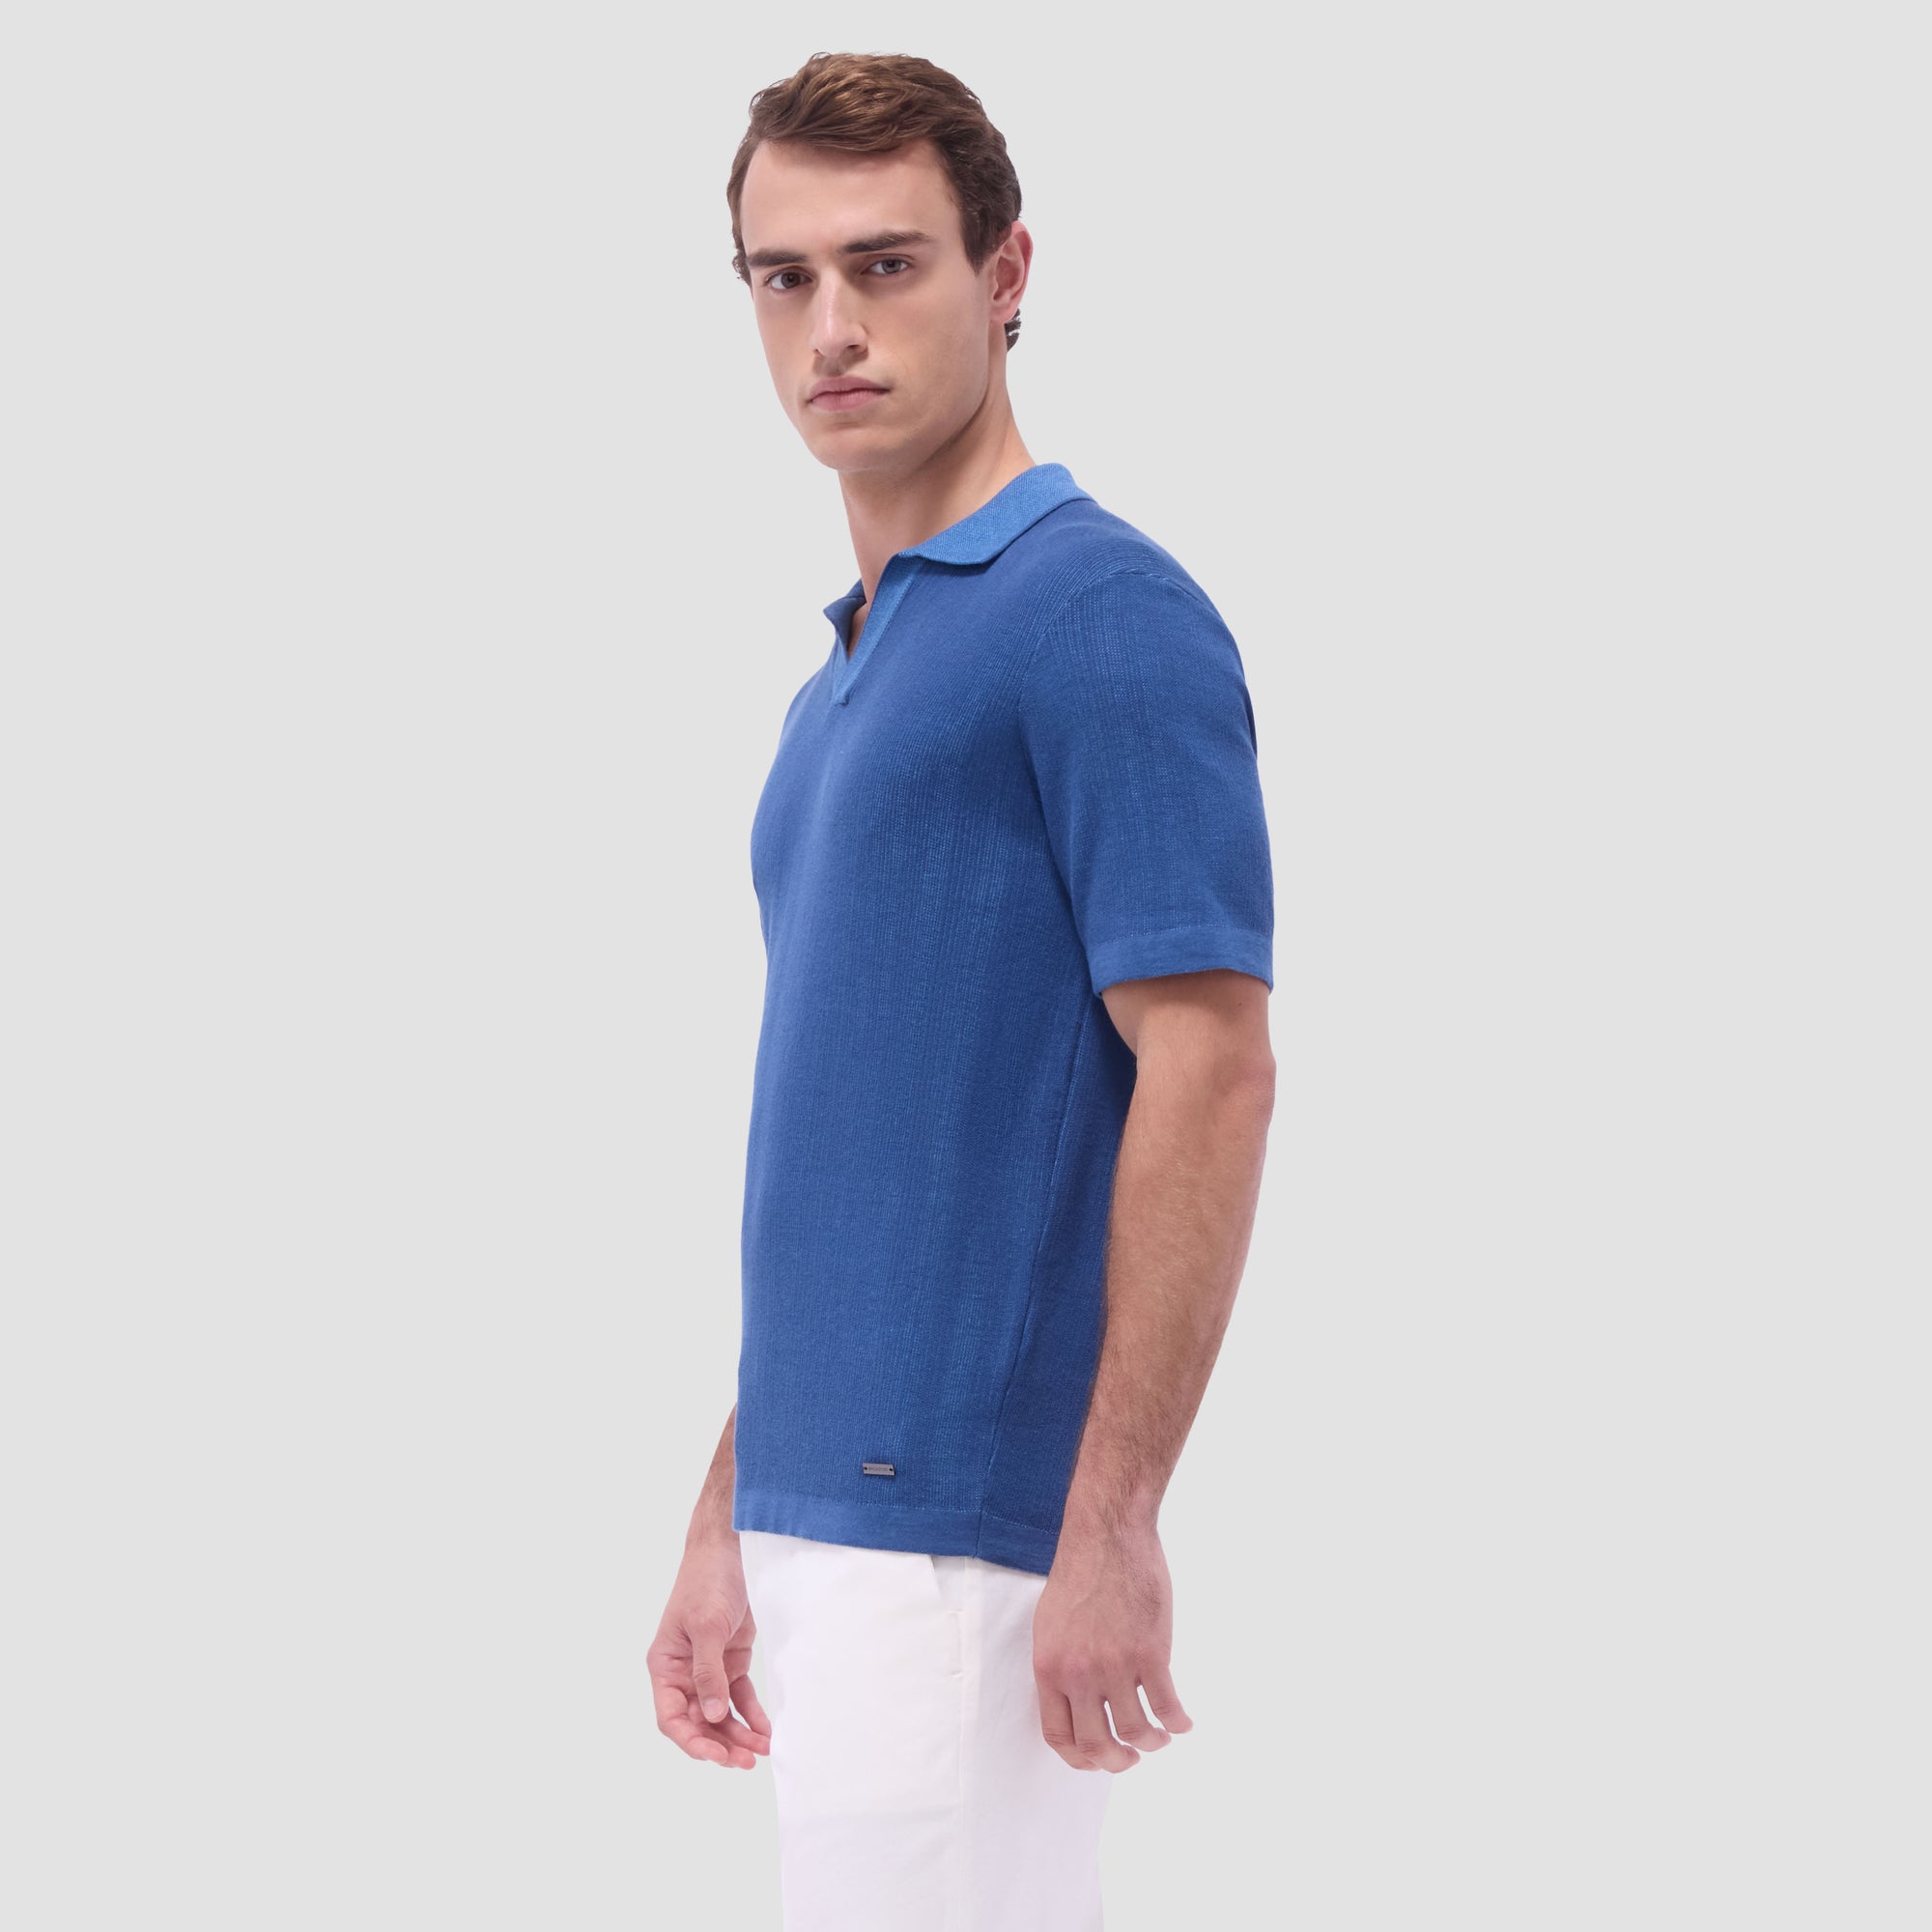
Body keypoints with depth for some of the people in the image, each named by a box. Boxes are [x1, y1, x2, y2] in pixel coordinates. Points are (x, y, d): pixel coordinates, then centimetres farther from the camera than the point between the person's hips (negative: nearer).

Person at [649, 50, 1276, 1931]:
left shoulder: (1102, 614, -9)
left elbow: (1209, 1073, -16)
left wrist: (1112, 1521, -20)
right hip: (836, 1514, 9)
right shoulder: (840, 685, 19)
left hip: (973, 1527, -9)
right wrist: (729, 1525, 19)